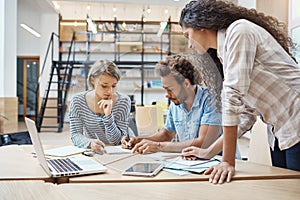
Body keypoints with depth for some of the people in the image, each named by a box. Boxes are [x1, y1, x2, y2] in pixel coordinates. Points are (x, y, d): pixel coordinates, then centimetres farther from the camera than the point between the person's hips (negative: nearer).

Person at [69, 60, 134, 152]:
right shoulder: (77, 101, -7)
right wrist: (90, 142, -28)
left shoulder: (123, 101, -11)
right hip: (92, 152, 2)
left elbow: (116, 141, -12)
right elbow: (75, 135, -9)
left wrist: (108, 115, -26)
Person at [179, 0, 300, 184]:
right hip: (281, 133, 8)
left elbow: (233, 96, -21)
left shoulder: (239, 30, -12)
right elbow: (247, 110, 12)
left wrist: (228, 161, -21)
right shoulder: (225, 51, 14)